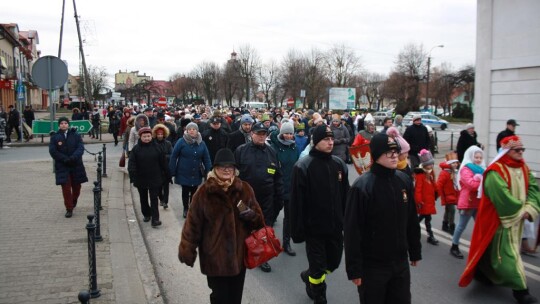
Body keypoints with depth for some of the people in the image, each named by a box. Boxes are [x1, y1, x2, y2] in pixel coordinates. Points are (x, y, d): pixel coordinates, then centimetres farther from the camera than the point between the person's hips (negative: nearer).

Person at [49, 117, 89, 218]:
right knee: (66, 188, -2)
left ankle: (74, 200, 42)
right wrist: (65, 159, -17)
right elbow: (52, 151, -6)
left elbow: (81, 148, -7)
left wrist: (73, 158, -23)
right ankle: (69, 209, 8)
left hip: (76, 165, 1)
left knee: (76, 186, 12)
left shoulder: (75, 135, 2)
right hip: (62, 166, -1)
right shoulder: (54, 137, 1)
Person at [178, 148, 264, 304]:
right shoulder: (205, 192, -10)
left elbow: (258, 218, 6)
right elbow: (193, 224, -6)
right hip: (215, 256, -3)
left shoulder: (244, 189, -1)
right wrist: (188, 251, -4)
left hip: (239, 253, 3)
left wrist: (251, 215, -17)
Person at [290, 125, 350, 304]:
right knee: (318, 267, 6)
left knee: (333, 262, 17)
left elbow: (345, 196, 9)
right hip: (314, 227, -5)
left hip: (335, 225, 5)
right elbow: (297, 201, -13)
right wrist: (298, 230, -13)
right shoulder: (303, 166, -14)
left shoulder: (339, 164, 2)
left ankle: (309, 276, 46)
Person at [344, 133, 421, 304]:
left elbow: (412, 221, 11)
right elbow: (352, 231, -17)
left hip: (400, 262, 5)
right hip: (372, 266, -5)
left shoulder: (404, 181, 1)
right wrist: (354, 269, -16)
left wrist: (415, 252, 15)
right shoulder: (362, 187, -18)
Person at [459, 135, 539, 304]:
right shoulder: (495, 171, -17)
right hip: (500, 219, -8)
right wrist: (521, 211, -15)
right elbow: (503, 196, -25)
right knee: (506, 252, -6)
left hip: (517, 219, 8)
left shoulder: (523, 168, 8)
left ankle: (483, 272, 36)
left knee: (494, 249, 17)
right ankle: (520, 289, -2)